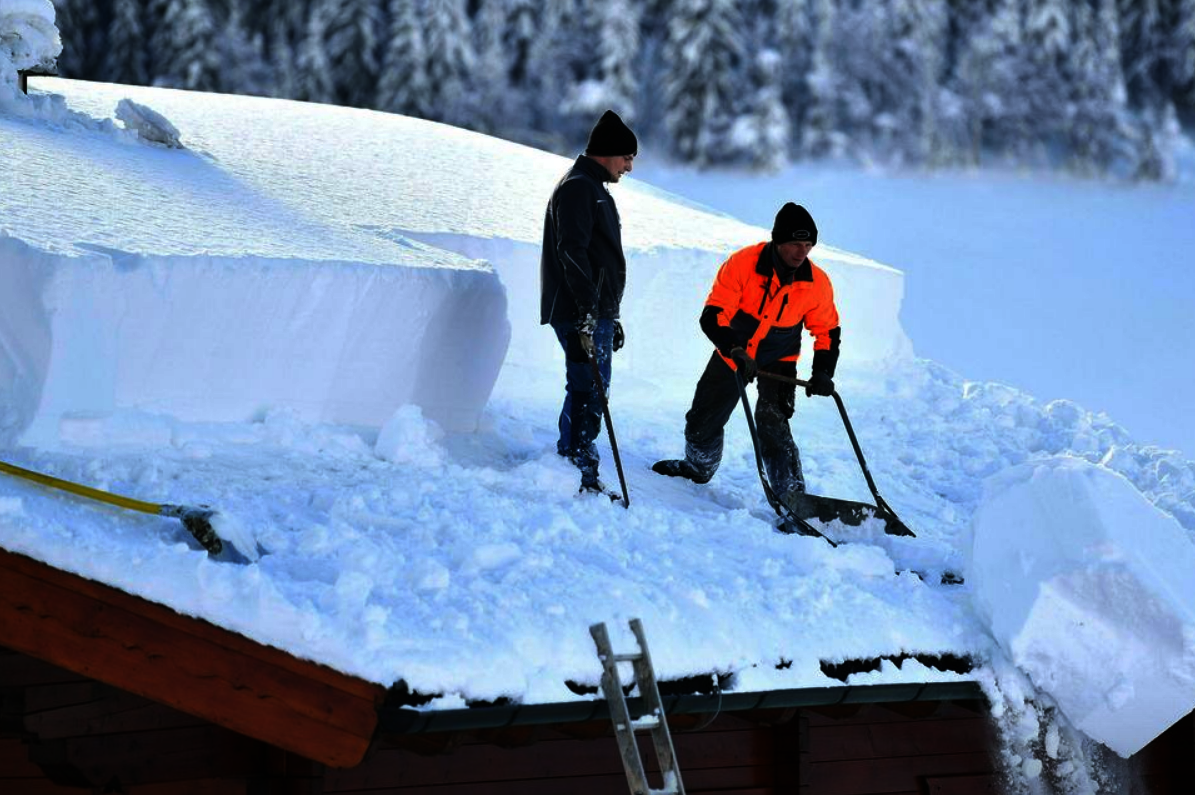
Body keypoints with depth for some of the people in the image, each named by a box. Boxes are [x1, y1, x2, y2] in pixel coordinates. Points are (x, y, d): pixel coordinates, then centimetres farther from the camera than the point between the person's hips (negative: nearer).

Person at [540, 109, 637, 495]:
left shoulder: (594, 190, 24)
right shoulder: (577, 188, -10)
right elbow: (572, 252, -20)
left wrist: (611, 317, 27)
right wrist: (587, 309, -27)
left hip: (597, 313, 10)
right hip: (580, 313, -10)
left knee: (591, 390, 12)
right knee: (588, 391, -13)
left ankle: (567, 462, 17)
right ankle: (582, 474, -14)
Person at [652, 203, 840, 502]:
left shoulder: (817, 283, -18)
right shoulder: (743, 264, -26)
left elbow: (827, 332, -3)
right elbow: (713, 316, -27)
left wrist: (822, 373, -17)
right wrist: (736, 351, -42)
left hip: (778, 362, -1)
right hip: (732, 354, 1)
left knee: (772, 425, -24)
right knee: (703, 420, 17)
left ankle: (792, 495, -22)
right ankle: (699, 467, 47)